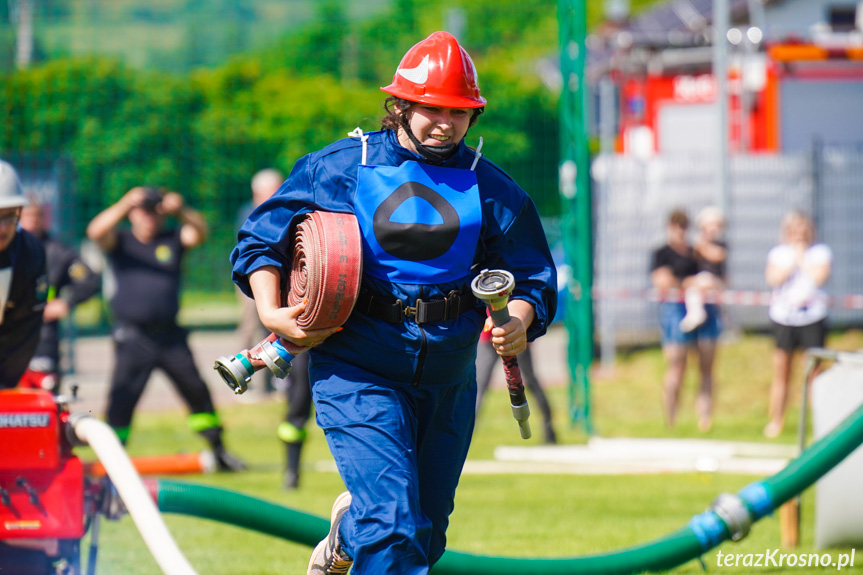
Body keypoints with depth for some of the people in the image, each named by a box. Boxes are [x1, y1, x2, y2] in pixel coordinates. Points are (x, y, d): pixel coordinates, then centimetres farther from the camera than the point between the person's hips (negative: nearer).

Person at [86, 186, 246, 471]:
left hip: (170, 335, 3)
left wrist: (182, 210, -27)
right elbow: (96, 232, -15)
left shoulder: (173, 240, 11)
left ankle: (217, 450, 17)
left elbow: (199, 232, -7)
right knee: (122, 398, -8)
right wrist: (125, 205, -29)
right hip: (132, 337, -3)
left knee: (197, 391, 6)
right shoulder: (121, 242, 5)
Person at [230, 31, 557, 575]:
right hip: (357, 369, -4)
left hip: (449, 380, 4)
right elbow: (260, 239, 5)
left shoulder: (491, 188, 3)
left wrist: (519, 322, -18)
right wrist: (271, 312, -12)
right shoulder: (339, 167, -3)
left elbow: (534, 277, 4)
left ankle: (349, 530, 47)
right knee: (392, 525, -19)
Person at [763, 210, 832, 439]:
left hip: (812, 317, -2)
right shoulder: (778, 253, 11)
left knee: (814, 371, -5)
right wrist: (794, 260, -6)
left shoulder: (820, 252, 6)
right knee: (781, 371, 3)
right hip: (783, 317, 2)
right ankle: (776, 421, 11)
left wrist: (801, 258, -3)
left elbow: (820, 277, -11)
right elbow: (773, 278, -5)